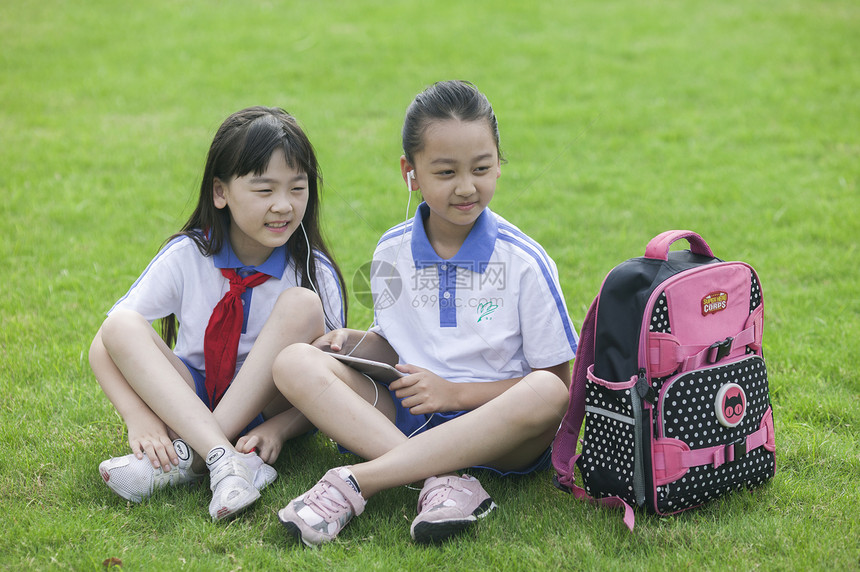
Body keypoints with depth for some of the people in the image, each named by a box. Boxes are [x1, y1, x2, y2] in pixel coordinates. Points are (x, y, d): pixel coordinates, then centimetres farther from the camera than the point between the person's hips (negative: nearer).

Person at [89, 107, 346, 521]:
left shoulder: (316, 272, -9)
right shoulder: (187, 256, -10)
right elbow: (105, 345, -15)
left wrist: (279, 428, -29)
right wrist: (140, 419, -31)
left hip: (268, 406, -1)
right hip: (186, 405, 1)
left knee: (302, 306, -27)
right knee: (119, 329, -25)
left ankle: (187, 458, -30)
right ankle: (223, 458, -39)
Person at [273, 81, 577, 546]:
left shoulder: (523, 262, -6)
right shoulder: (391, 253, 6)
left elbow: (556, 381, -6)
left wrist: (454, 392, -14)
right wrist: (354, 343, -2)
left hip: (495, 435, -3)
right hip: (408, 418, 3)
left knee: (545, 396, -37)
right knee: (295, 363, -17)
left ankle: (355, 482, -36)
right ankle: (443, 481, -35)